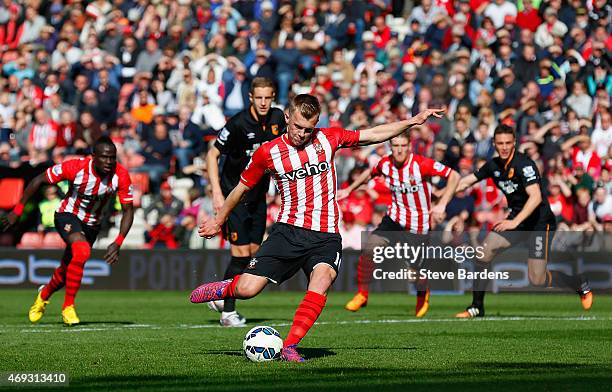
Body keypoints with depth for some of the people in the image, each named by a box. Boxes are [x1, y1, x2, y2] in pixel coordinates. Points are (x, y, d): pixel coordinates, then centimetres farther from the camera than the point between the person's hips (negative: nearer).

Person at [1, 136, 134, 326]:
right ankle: (68, 307, -18)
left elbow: (128, 211, -14)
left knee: (67, 271, 14)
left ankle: (44, 295, 49)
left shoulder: (121, 175, -22)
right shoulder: (75, 167, -27)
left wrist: (118, 243, -26)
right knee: (82, 251, -33)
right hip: (67, 216, -4)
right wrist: (17, 211, -13)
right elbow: (38, 181, -15)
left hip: (92, 224, 4)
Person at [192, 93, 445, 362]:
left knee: (321, 282, -29)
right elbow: (242, 188, 15)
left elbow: (375, 134, 13)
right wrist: (219, 221, 25)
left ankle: (290, 347, -23)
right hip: (288, 231, 0)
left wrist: (414, 120, 6)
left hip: (326, 237, 1)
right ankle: (226, 288, 24)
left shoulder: (328, 139, 5)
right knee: (246, 290, -13)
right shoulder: (267, 153, 0)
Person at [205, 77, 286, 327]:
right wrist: (217, 192, -18)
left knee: (254, 252, 7)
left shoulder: (277, 118, -2)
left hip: (258, 195, 6)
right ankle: (228, 312, -2)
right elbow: (212, 155, -11)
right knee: (241, 253, -11)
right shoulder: (238, 123, -19)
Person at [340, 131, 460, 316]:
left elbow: (454, 176, -21)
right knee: (369, 249, -16)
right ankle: (362, 294, 1)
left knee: (416, 269, 3)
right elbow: (370, 173, 18)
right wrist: (348, 190, 15)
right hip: (394, 218, 3)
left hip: (418, 226, -3)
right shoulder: (385, 164, -7)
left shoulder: (421, 164, -21)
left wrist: (441, 205, -28)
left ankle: (423, 295, 39)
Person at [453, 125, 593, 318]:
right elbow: (467, 181, 13)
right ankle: (477, 307, 1)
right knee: (484, 251, -10)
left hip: (540, 222, -7)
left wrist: (515, 222, -38)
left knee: (537, 280, -9)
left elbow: (536, 197, -32)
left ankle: (580, 284, 18)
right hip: (516, 219, 7)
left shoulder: (524, 164, -22)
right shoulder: (494, 165, 1)